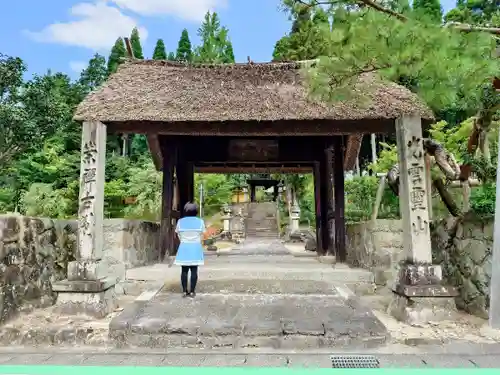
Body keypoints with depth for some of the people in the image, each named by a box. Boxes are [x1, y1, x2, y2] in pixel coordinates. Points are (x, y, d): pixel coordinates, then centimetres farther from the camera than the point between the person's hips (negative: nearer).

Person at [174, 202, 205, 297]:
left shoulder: (180, 221, -1)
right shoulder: (200, 221, -3)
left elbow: (179, 235, 5)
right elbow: (201, 236, 2)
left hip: (184, 248, 1)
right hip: (196, 248, -1)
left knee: (184, 271, 6)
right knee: (194, 270, 2)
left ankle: (184, 291, 8)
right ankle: (192, 291, 4)